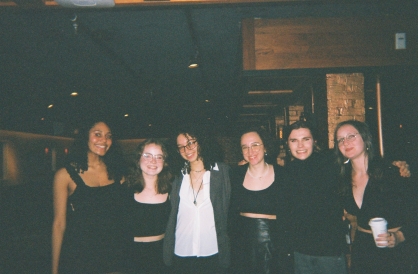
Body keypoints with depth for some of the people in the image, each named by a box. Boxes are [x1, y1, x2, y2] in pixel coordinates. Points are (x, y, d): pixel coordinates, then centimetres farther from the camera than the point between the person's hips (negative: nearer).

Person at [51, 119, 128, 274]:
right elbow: (59, 224, -6)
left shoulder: (115, 172, 2)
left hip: (114, 255, 3)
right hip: (78, 257, -3)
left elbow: (122, 213, 8)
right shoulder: (65, 175, -8)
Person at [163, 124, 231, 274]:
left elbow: (230, 211, -1)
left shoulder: (222, 171, -2)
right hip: (181, 254, 2)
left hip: (213, 253, -2)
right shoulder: (177, 176, 5)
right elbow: (170, 216, 7)